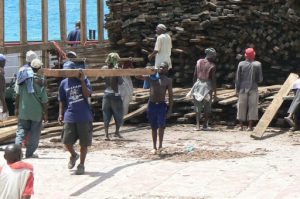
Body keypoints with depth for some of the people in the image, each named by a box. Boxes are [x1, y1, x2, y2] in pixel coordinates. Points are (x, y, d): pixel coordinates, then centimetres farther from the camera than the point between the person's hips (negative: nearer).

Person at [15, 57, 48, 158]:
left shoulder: (22, 78, -3)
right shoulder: (40, 80, -13)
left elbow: (17, 94, 2)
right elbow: (44, 100, -11)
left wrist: (17, 107, 14)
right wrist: (45, 113, -2)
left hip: (23, 110, 3)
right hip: (36, 111, -3)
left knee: (21, 130, 10)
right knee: (34, 133, 9)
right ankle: (30, 153, 11)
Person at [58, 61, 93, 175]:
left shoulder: (83, 80, 1)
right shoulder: (64, 83, 8)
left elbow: (87, 94, -14)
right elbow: (62, 101, 14)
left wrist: (82, 80, -17)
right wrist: (61, 114, 4)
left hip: (84, 117, -2)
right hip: (70, 117, 2)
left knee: (84, 142, 2)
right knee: (66, 141, -5)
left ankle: (81, 165, 17)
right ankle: (73, 155, 27)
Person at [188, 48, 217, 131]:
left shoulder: (199, 62, 0)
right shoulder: (212, 66, -12)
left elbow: (195, 75, 4)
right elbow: (213, 80, -11)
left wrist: (194, 85, 15)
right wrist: (215, 92, -4)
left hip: (198, 84, 3)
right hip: (207, 86, -3)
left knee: (197, 107, 9)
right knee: (207, 108, 11)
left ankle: (198, 125, 2)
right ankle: (205, 125, 11)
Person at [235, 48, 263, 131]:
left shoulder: (241, 64, -2)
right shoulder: (257, 64, -4)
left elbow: (238, 78, 0)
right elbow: (260, 79, -2)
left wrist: (237, 89, 7)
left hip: (243, 89, 1)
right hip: (253, 89, -1)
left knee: (242, 107, 8)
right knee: (252, 107, 2)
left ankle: (241, 126, 10)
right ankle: (250, 126, -3)